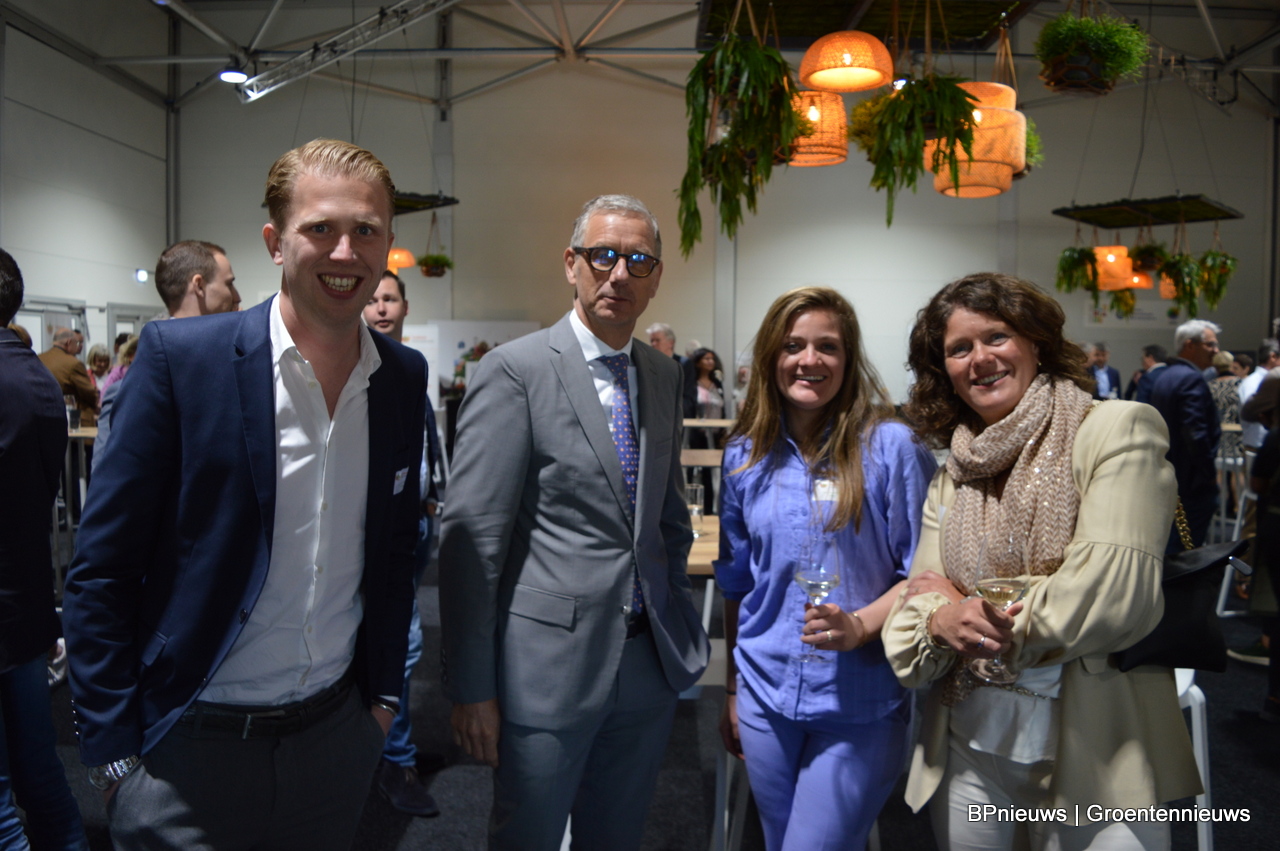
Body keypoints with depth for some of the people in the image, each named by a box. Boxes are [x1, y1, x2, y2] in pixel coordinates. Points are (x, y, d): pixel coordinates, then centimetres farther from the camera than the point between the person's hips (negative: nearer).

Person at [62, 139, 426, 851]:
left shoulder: (405, 377, 0)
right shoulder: (179, 356, -12)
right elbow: (102, 571, -9)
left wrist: (384, 691, 8)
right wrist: (114, 752, -8)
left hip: (337, 732, 4)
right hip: (191, 743, -3)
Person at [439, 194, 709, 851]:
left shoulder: (664, 376, 8)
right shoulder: (513, 370, -11)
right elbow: (471, 538, -13)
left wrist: (676, 620, 14)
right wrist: (471, 688, -12)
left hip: (650, 662, 6)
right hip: (548, 664, -5)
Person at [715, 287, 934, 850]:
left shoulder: (891, 446, -11)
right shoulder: (745, 455, 2)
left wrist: (860, 625, -24)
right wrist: (732, 688, 14)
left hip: (862, 704, -4)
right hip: (766, 699, 4)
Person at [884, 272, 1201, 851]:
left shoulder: (1119, 429, -8)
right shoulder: (952, 478, 10)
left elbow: (1116, 592, -18)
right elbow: (914, 606, 4)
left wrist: (969, 610, -9)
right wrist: (940, 620, -20)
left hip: (1099, 760, -4)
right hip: (968, 751, 5)